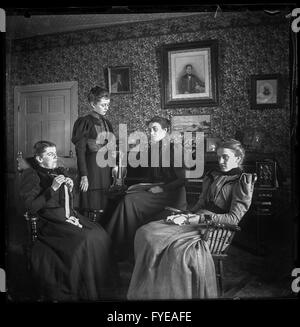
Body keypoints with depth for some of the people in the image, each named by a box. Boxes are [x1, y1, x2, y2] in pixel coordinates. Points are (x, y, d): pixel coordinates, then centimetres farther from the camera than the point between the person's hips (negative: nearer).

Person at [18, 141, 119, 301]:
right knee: (83, 239, -28)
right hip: (50, 221, -7)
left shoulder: (59, 172, 18)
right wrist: (52, 188, -18)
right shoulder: (31, 175, -3)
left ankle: (102, 285, -5)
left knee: (99, 235, -16)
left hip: (69, 216, 7)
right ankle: (84, 293, -13)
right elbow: (31, 207, -13)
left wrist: (69, 187, 5)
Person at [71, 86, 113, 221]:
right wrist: (83, 176, -17)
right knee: (91, 211, -4)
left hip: (106, 169, 6)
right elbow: (80, 151, -12)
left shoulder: (106, 123, 13)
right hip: (91, 167, -6)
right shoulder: (85, 122, -7)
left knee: (103, 208, 8)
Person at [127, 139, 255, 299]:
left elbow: (234, 218, -10)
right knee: (146, 232, -17)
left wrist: (193, 219, -17)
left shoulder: (243, 183, 0)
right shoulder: (212, 176, 20)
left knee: (179, 248, -35)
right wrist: (185, 216, -3)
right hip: (197, 220, 6)